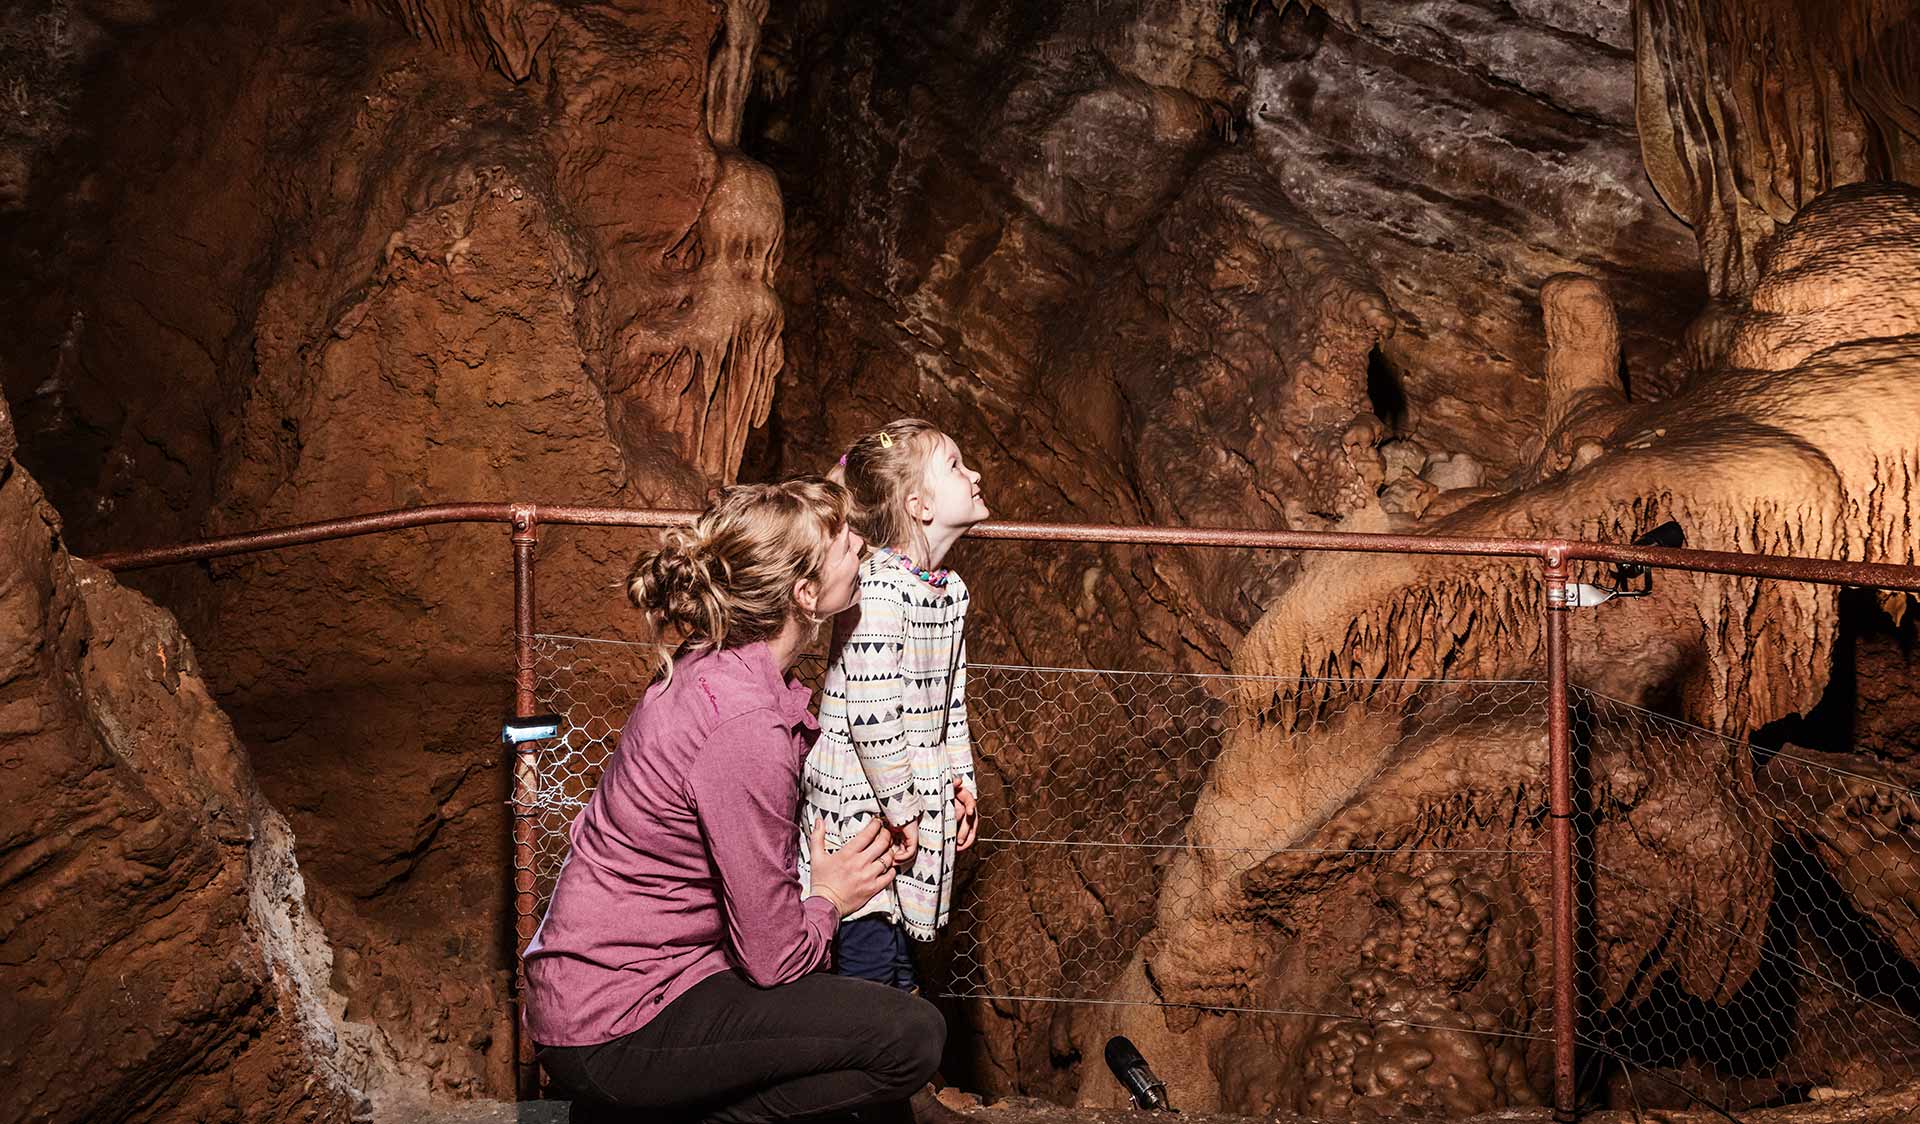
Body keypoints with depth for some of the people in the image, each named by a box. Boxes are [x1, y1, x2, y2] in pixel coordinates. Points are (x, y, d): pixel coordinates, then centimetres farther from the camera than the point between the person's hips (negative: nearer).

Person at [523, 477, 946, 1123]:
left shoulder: (714, 663, 2)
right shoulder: (746, 727, -26)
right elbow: (771, 955, -21)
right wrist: (828, 899, 1)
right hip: (611, 1033, -9)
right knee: (912, 1037, -14)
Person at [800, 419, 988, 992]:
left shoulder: (950, 590, 8)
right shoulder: (880, 588, -21)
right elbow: (871, 713, -24)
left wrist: (960, 779, 16)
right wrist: (899, 809, -18)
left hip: (915, 798, 9)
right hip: (860, 804, -9)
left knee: (901, 964, 18)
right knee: (868, 957, -1)